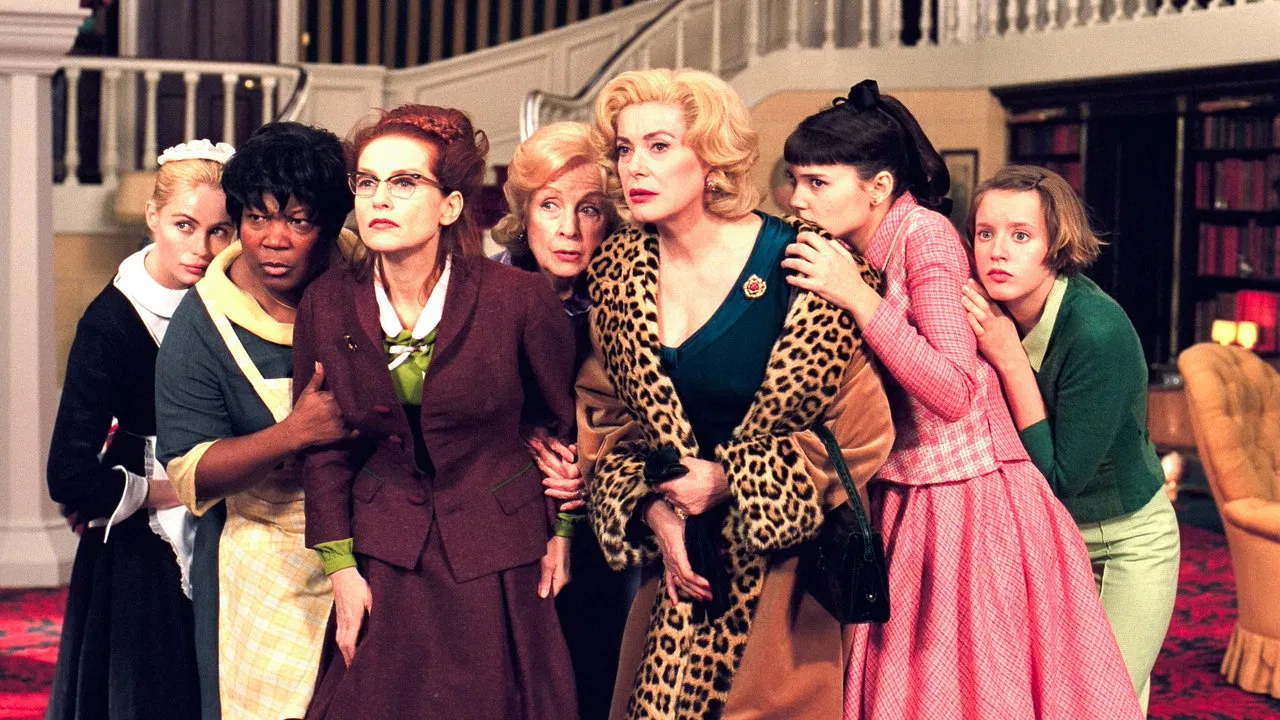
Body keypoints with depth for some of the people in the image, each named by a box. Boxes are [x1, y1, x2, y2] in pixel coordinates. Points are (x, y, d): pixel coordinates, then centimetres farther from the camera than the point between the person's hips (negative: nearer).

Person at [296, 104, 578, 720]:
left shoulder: (518, 298, -14)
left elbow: (563, 418, 2)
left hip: (498, 560, -2)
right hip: (384, 555, 2)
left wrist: (560, 529, 8)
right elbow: (325, 445, 4)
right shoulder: (326, 304, -6)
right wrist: (341, 567, 0)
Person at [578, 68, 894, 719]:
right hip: (678, 552, 4)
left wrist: (730, 480, -14)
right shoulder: (616, 271, 1)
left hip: (786, 550, -4)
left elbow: (859, 430, -10)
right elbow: (605, 419, 7)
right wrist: (653, 510, -9)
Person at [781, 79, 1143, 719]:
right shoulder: (847, 251, 6)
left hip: (968, 503, -7)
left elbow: (953, 394, -26)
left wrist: (857, 297, -28)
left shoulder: (924, 235, -16)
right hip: (899, 500, 7)